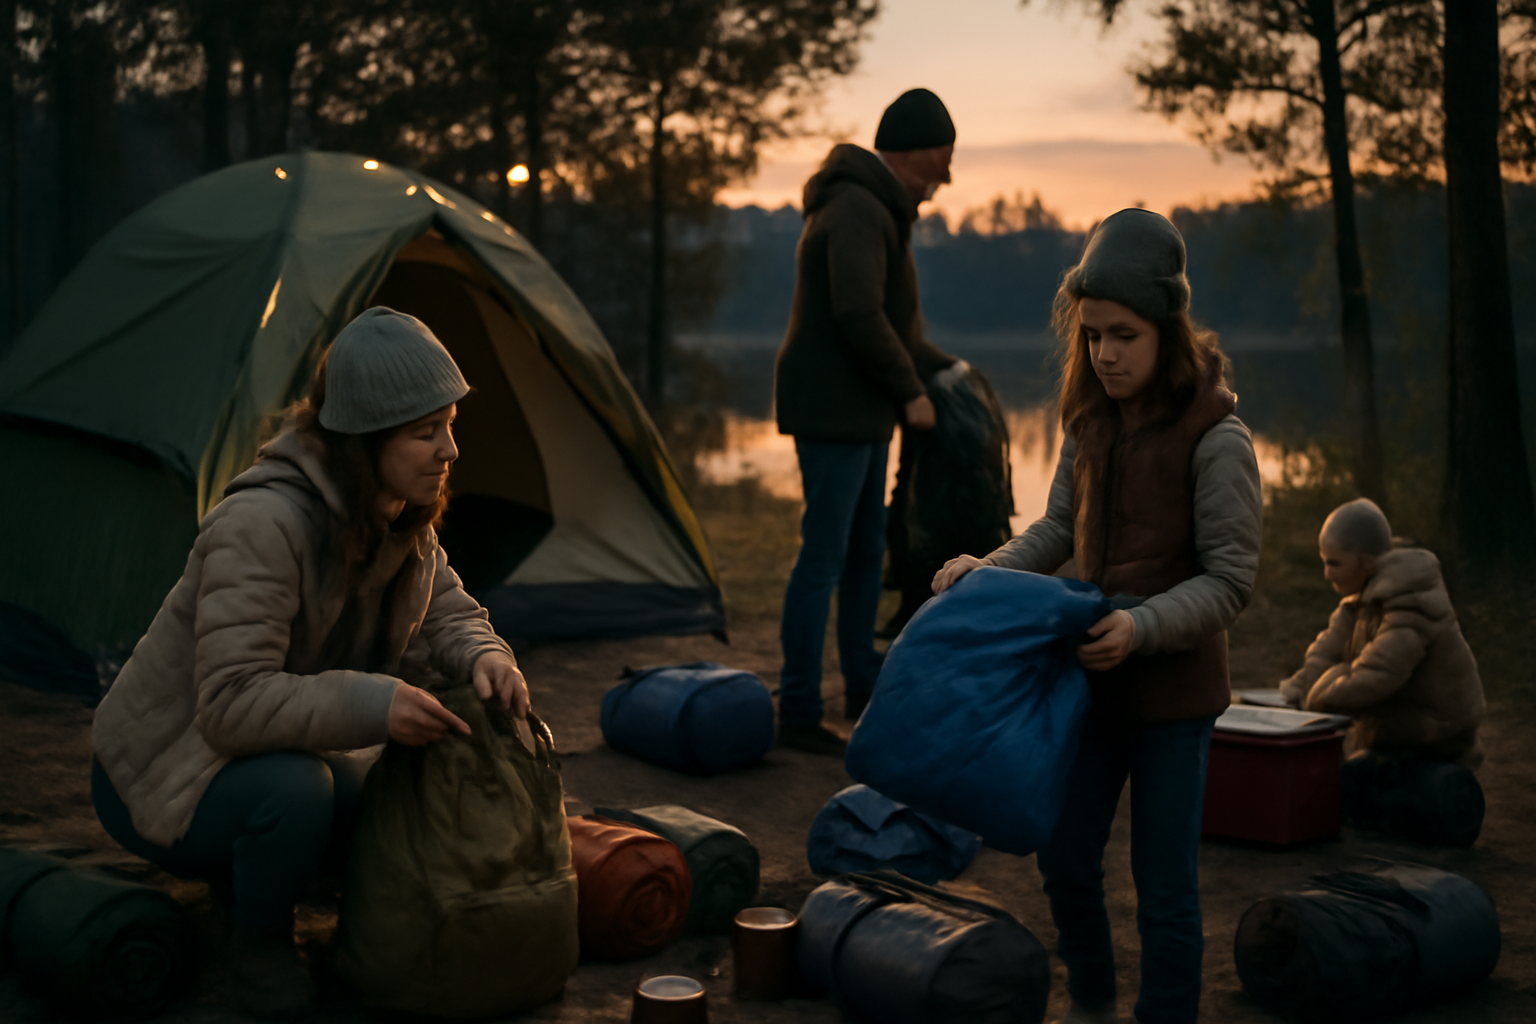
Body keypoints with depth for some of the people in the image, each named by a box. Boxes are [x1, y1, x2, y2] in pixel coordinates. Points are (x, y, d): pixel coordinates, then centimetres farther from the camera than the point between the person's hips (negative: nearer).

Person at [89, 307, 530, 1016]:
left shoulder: (401, 518, -6)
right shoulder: (262, 525, -34)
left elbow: (447, 613, 6)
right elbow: (230, 702, -37)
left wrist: (484, 659, -17)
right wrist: (371, 705, -41)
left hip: (279, 751, 8)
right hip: (159, 777, -8)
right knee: (292, 790, -37)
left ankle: (241, 877, 20)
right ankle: (263, 957, -7)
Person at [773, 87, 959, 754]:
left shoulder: (876, 207, 18)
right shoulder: (858, 210, -17)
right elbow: (858, 314, -26)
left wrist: (941, 368, 24)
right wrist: (911, 391, -17)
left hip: (862, 410, 11)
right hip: (832, 408, -11)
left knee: (866, 548, 18)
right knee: (824, 556, -8)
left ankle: (862, 686, 31)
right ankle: (799, 714, -2)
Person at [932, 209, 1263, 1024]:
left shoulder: (1216, 440, -17)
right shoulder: (1090, 424, 2)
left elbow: (1229, 578, -17)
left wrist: (1141, 626, -31)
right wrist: (990, 570, -3)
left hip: (1174, 689, -6)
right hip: (1092, 679, 6)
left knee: (1164, 884, 3)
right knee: (1065, 855, 15)